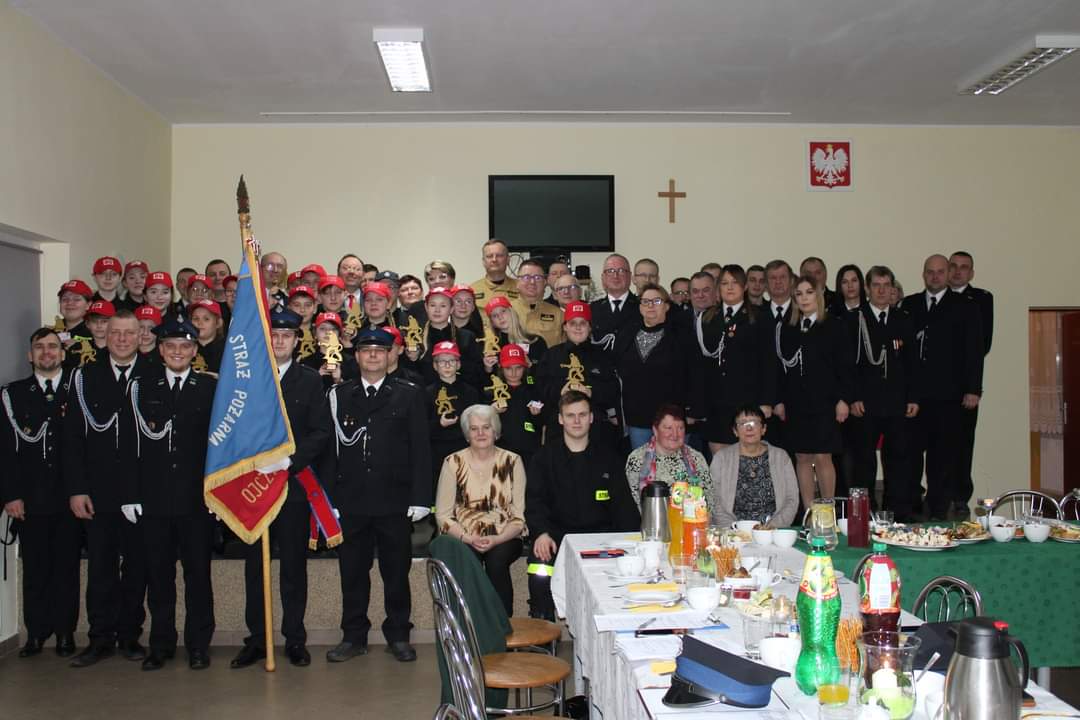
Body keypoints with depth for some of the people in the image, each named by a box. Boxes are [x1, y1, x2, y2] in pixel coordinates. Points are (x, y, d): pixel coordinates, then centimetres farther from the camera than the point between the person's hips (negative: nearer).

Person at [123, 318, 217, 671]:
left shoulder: (211, 388, 3)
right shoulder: (142, 388, 7)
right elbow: (132, 444, 4)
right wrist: (130, 495, -1)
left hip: (197, 499, -1)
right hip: (153, 499, 1)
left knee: (198, 573, 5)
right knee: (159, 574, 8)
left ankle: (198, 645, 16)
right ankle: (161, 645, 20)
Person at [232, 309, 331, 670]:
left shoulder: (310, 381, 5)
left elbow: (321, 432, -1)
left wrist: (290, 462, -13)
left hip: (294, 483, -1)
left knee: (294, 565, 4)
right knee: (254, 565, 7)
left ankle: (295, 638, 14)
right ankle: (256, 638, 16)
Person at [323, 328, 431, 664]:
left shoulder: (409, 394, 4)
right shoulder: (339, 395, 8)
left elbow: (420, 448, 0)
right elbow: (331, 448, 5)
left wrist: (420, 497, -6)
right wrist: (328, 497, -1)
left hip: (394, 500, -1)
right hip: (351, 501, 1)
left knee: (396, 571, 7)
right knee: (352, 572, 8)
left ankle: (398, 635, 21)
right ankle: (354, 636, 21)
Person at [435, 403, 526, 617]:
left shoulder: (512, 462, 4)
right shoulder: (453, 463, 3)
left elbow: (519, 516, 0)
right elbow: (443, 515, 0)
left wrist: (496, 540, -16)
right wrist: (469, 538, -16)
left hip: (503, 541, 0)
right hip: (463, 539, 0)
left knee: (497, 560, -31)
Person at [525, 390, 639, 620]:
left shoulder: (607, 458, 14)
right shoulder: (545, 457, 10)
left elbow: (623, 504, 10)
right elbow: (534, 501, 0)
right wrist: (541, 532, -20)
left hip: (599, 532, 2)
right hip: (557, 532, -1)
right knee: (540, 566, -32)